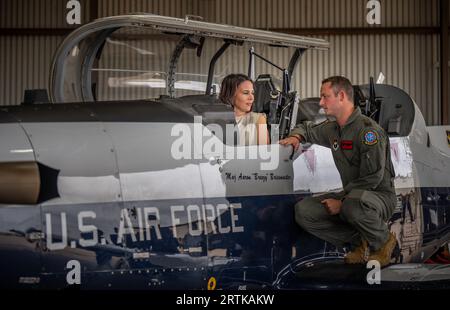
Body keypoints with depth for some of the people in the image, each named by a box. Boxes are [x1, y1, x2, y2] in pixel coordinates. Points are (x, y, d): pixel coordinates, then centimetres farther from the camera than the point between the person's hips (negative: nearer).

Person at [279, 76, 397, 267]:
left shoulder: (368, 129, -17)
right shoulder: (332, 129, 10)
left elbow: (372, 177, -23)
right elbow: (307, 128, 32)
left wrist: (341, 201, -22)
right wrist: (296, 136, 7)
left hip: (380, 196, -8)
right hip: (350, 195, 8)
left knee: (353, 203, -42)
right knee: (303, 211, -7)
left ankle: (383, 240, -10)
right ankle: (360, 241, -1)